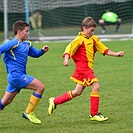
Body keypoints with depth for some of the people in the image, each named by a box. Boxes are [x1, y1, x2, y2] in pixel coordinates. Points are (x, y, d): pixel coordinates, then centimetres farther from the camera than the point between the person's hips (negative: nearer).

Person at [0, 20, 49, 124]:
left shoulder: (27, 44, 15)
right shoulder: (13, 43, -12)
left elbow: (35, 53, 27)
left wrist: (42, 50, 7)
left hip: (19, 76, 9)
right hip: (16, 76, -9)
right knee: (40, 87, -10)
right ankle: (29, 113, -2)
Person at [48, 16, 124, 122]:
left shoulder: (93, 39, 13)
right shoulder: (80, 39, -10)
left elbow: (104, 50, 19)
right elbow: (69, 49, -21)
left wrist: (116, 54, 9)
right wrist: (66, 60, -38)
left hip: (88, 68, 9)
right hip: (83, 67, -9)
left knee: (77, 92, 12)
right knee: (96, 87, -15)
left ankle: (55, 101, 23)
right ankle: (94, 114, -8)